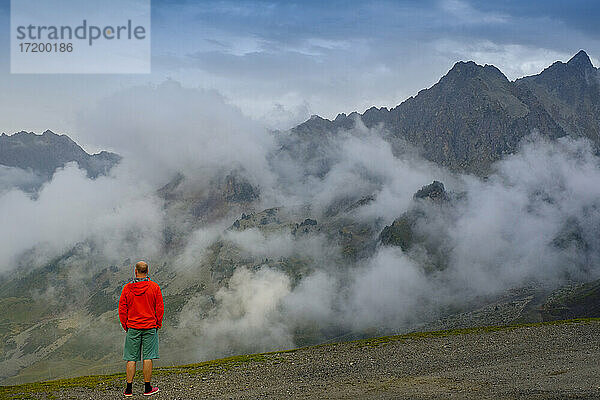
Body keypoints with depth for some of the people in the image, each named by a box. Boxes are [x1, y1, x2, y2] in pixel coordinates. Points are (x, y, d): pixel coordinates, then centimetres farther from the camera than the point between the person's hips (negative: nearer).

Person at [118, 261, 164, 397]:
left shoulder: (127, 288, -1)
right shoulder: (154, 287, -3)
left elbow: (122, 309, 1)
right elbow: (160, 308, -2)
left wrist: (125, 325, 11)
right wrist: (158, 324, 9)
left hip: (132, 328, 1)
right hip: (150, 327, -1)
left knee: (131, 358, 6)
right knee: (148, 357, 3)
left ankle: (129, 389, 7)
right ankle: (147, 388, 7)